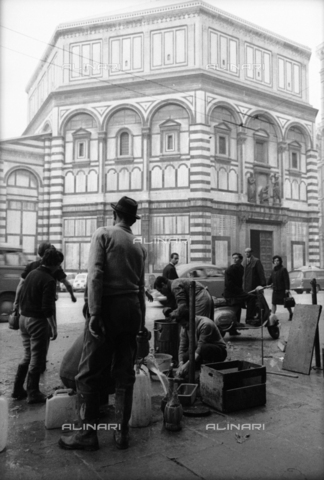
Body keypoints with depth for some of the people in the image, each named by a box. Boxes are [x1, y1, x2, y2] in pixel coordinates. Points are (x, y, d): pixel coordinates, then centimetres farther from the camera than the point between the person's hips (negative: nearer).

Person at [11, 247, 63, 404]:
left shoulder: (31, 274, 7)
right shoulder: (49, 280, -18)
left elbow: (21, 297, 14)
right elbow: (48, 308, -20)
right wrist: (54, 327, -13)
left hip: (24, 319, 8)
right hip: (37, 321, -8)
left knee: (28, 356, 20)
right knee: (37, 358, 5)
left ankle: (18, 390, 25)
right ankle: (33, 394, 14)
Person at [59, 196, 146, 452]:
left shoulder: (104, 234, -3)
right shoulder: (139, 245, 12)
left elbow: (95, 275, -15)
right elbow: (141, 286, 12)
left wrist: (94, 313, -17)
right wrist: (141, 320, 16)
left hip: (108, 306, -5)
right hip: (132, 309, 6)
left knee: (89, 373, 4)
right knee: (125, 373, 11)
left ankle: (88, 433, 10)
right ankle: (122, 432, 19)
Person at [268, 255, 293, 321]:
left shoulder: (283, 269, -9)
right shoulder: (273, 270, 10)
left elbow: (286, 280, -13)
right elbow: (270, 279, 16)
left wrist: (287, 289, -18)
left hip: (282, 290, -5)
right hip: (275, 290, 5)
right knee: (274, 303, 0)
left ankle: (291, 314, 28)